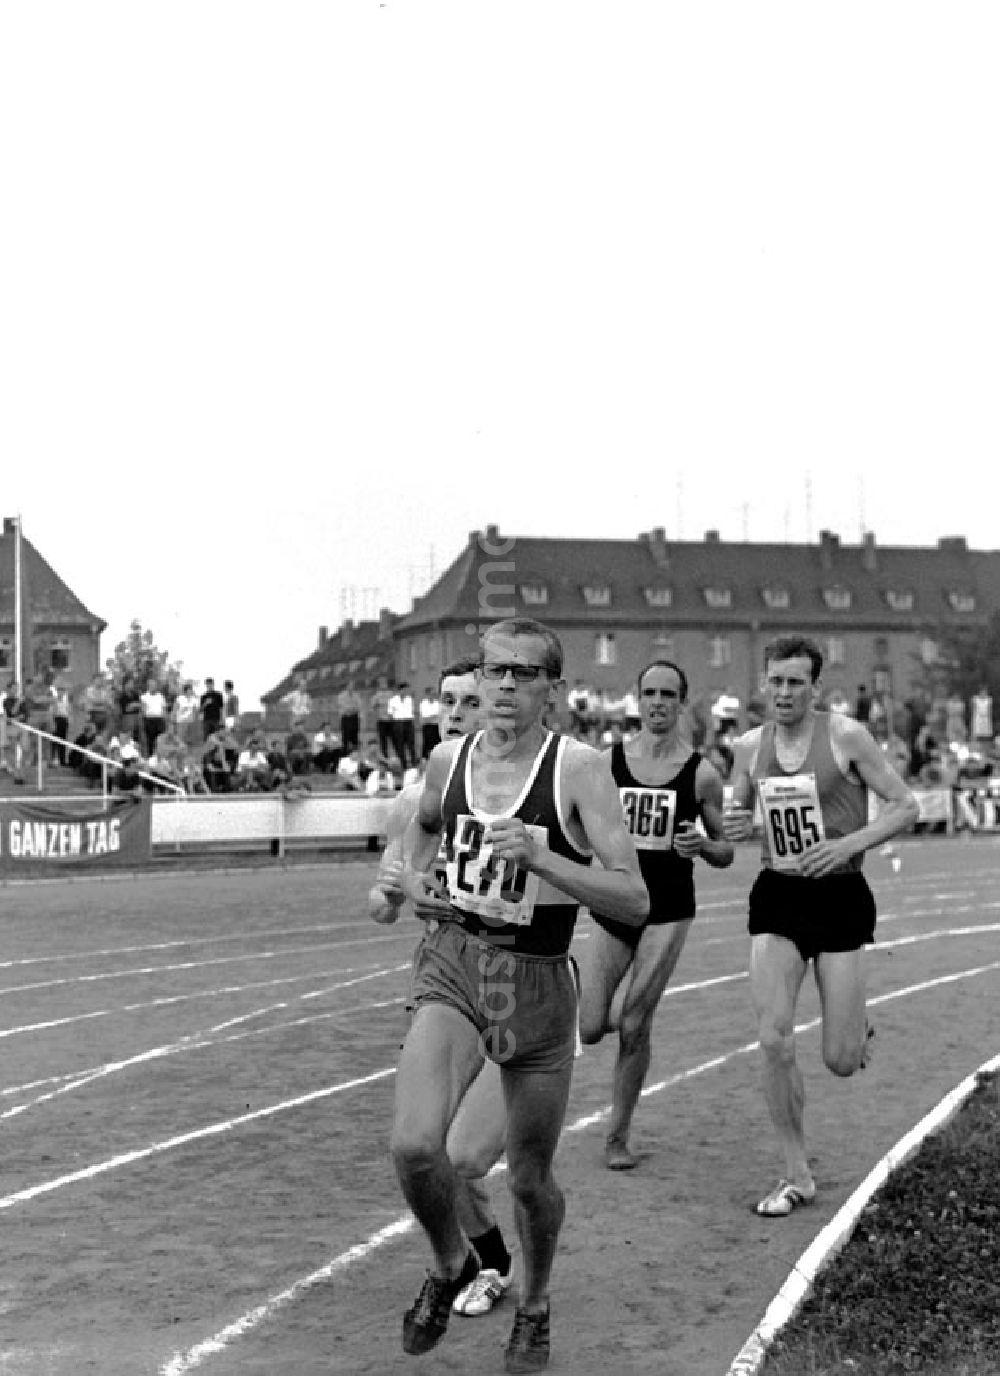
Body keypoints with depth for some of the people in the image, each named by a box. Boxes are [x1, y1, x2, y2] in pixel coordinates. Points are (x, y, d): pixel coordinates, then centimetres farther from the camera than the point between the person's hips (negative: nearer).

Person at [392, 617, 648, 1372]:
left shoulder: (579, 768, -11)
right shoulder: (447, 760, 1)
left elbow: (634, 901, -16)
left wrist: (538, 856, -27)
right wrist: (415, 878, 4)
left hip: (538, 986, -2)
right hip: (450, 974, 2)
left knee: (530, 1180, 11)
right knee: (415, 1146, -20)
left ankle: (535, 1305, 42)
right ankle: (452, 1264, 12)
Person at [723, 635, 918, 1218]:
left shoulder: (847, 736, -8)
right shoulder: (749, 746, 3)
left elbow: (906, 807, -5)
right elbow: (739, 816, 17)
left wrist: (851, 843, -19)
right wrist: (735, 828, -7)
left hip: (841, 897, -3)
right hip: (778, 897, 3)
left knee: (841, 1061, -2)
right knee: (774, 1042, -10)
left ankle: (857, 1031, 38)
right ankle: (798, 1175, 6)